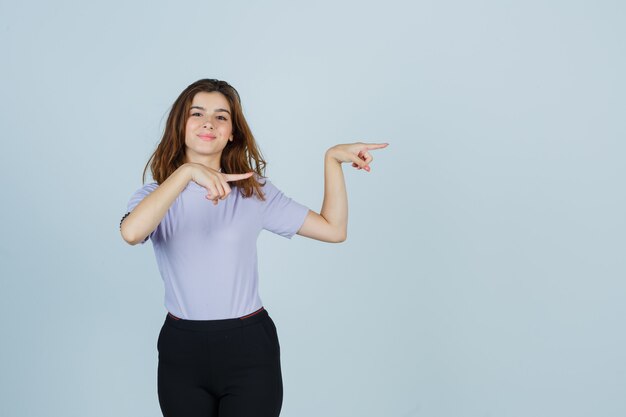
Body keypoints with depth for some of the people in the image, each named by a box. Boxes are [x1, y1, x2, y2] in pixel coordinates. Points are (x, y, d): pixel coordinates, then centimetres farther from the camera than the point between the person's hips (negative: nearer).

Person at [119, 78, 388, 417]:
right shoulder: (154, 196, 0)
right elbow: (131, 233, -25)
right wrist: (187, 171, -31)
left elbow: (333, 229, 1)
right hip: (181, 350, 1)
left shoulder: (254, 190, 2)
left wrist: (332, 159, -5)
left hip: (249, 349, 0)